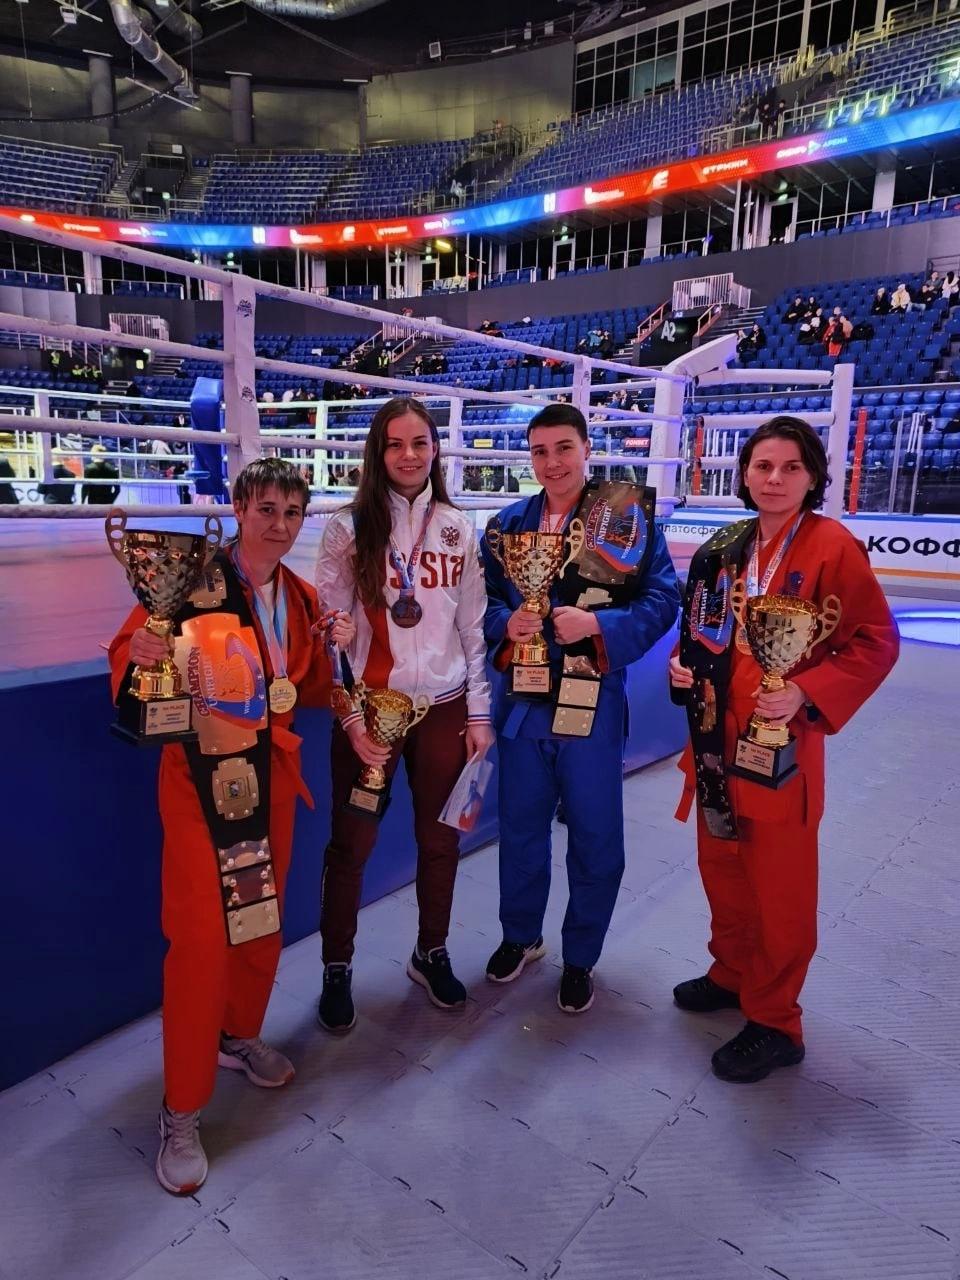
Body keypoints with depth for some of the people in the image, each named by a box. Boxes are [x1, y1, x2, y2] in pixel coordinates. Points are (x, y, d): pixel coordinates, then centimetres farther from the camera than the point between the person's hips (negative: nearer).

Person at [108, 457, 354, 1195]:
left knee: (264, 921, 16)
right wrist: (142, 656, -35)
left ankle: (241, 1037, 42)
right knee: (202, 936, -6)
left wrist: (331, 646, -6)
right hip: (201, 775, -5)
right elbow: (131, 645, -13)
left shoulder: (301, 596, 7)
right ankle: (182, 1114, 12)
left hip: (271, 773, 6)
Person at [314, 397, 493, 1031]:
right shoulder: (349, 528, -3)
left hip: (444, 708, 3)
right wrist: (351, 717, -9)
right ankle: (337, 968, 28)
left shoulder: (458, 527, 5)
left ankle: (432, 954, 36)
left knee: (440, 840, 13)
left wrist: (480, 711, 4)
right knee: (352, 845, 7)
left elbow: (473, 626, 6)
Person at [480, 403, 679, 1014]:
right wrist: (506, 622, -14)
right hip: (521, 699, 3)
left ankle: (581, 958, 31)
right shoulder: (508, 523, 6)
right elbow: (482, 597, 8)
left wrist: (597, 623, -24)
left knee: (596, 840, 9)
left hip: (593, 701, -3)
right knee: (520, 827, 17)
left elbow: (662, 599, -10)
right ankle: (520, 936, 41)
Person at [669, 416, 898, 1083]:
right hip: (716, 738, 6)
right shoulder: (724, 548, 8)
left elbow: (876, 641, -12)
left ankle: (775, 1023, 23)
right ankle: (732, 971, 42)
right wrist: (684, 665, -1)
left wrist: (806, 694, -23)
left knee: (780, 886, 6)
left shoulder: (833, 547, -11)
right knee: (721, 866, 19)